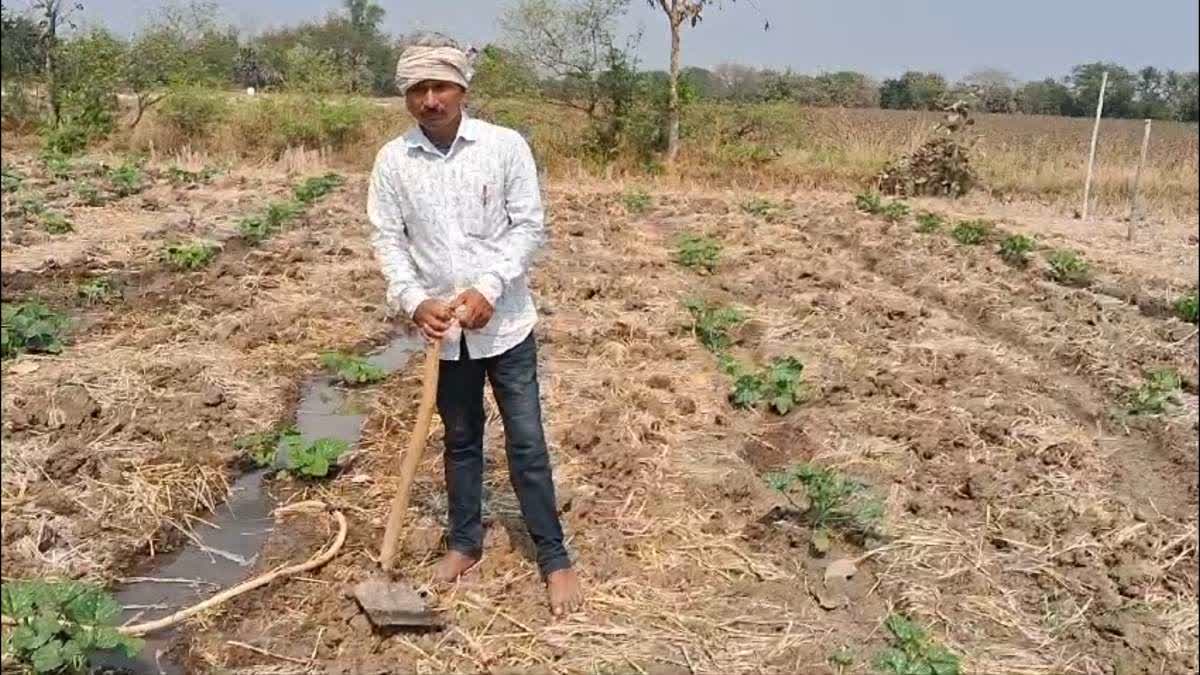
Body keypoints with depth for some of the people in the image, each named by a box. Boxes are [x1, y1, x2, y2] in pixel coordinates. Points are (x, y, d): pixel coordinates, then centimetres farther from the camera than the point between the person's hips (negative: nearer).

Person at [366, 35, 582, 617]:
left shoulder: (505, 146, -9)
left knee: (526, 442, 3)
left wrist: (488, 289, -18)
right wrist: (415, 300, -15)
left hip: (505, 322, -2)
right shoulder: (393, 161, -2)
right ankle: (465, 542, 34)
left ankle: (553, 557, 17)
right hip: (443, 327, 2)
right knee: (461, 439, 17)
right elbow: (388, 240, 1)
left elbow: (528, 227, -8)